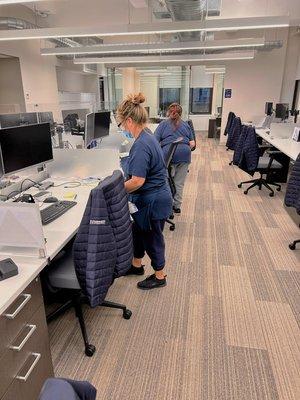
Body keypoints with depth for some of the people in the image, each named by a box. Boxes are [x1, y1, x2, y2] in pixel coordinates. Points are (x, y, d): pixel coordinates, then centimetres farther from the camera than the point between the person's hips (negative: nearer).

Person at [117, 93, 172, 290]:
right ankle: (137, 265, 46)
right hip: (149, 199, 9)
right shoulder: (147, 136, 5)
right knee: (138, 231, 24)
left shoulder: (141, 145, -26)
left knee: (152, 238, 10)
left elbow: (138, 181, -30)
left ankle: (160, 276, 32)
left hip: (153, 201, -9)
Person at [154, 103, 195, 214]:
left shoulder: (163, 124, 11)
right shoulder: (186, 125, 19)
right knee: (179, 183, 10)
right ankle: (177, 206, 21)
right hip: (185, 155, 3)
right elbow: (192, 143, 15)